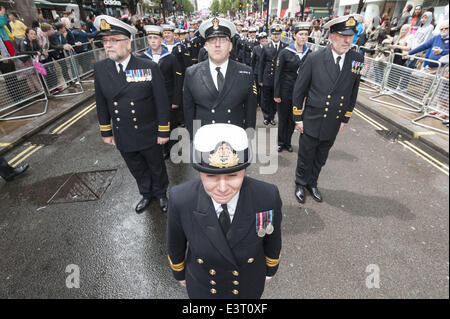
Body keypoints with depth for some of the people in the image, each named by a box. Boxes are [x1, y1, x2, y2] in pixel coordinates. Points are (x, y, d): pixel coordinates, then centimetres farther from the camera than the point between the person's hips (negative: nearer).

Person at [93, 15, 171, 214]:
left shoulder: (149, 67, -14)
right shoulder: (100, 69, -2)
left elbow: (162, 102, -11)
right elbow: (101, 104, 6)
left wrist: (163, 132, -10)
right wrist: (106, 131, 9)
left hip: (149, 136, -3)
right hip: (123, 137, 4)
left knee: (156, 167, 17)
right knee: (137, 170, 21)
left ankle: (161, 194, 43)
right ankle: (146, 194, 47)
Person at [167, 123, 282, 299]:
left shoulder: (268, 196, -34)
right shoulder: (180, 200, -34)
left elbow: (272, 238, -12)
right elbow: (175, 243, -12)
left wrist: (270, 269, 6)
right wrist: (179, 272, 5)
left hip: (249, 285, 1)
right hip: (201, 286, 0)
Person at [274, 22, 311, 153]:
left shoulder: (309, 53, 3)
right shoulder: (285, 52, -8)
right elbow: (278, 74, -8)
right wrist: (276, 94, -11)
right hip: (285, 91, -3)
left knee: (293, 118, 12)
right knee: (282, 118, 8)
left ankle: (288, 142, 28)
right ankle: (280, 142, 24)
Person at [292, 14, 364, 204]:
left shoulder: (357, 60, -2)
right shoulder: (314, 59, -12)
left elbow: (352, 94, 7)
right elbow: (299, 91, -7)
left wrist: (344, 120, 8)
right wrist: (298, 118, -6)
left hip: (333, 124, 4)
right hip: (311, 122, -3)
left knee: (320, 160, 19)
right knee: (305, 158, 12)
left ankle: (312, 183, 41)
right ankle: (301, 184, 35)